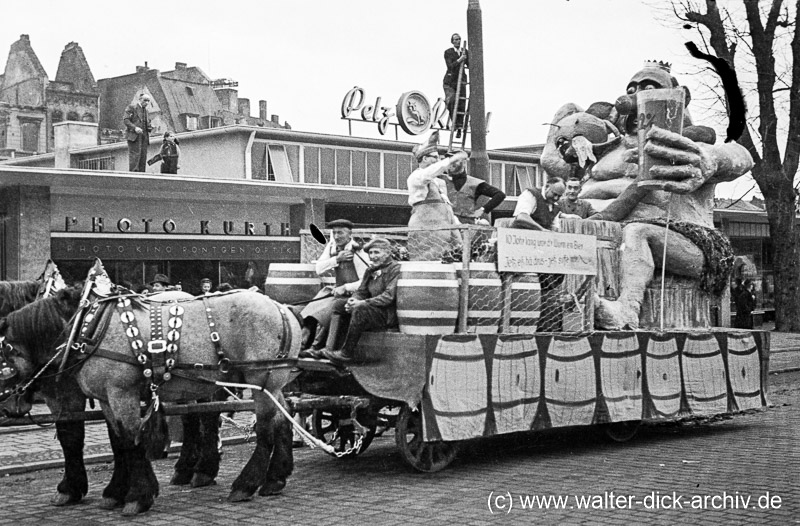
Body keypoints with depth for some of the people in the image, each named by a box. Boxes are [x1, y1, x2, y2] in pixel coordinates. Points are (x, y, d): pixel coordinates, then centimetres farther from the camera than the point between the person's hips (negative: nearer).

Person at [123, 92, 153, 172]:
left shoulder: (145, 110, 23)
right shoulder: (131, 107, 1)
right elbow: (125, 119, -7)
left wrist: (150, 127, 5)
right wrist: (135, 128, -20)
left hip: (144, 136, 7)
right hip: (134, 135, -7)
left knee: (143, 157, 1)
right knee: (135, 155, -16)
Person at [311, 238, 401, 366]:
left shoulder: (395, 269, -10)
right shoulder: (370, 271, 17)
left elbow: (389, 296, -21)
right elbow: (361, 291, 15)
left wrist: (363, 303, -25)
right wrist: (353, 300, -10)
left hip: (389, 315, -9)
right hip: (372, 311, 9)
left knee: (361, 309, -34)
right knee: (338, 304, -1)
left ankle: (347, 354, -26)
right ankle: (330, 348, -11)